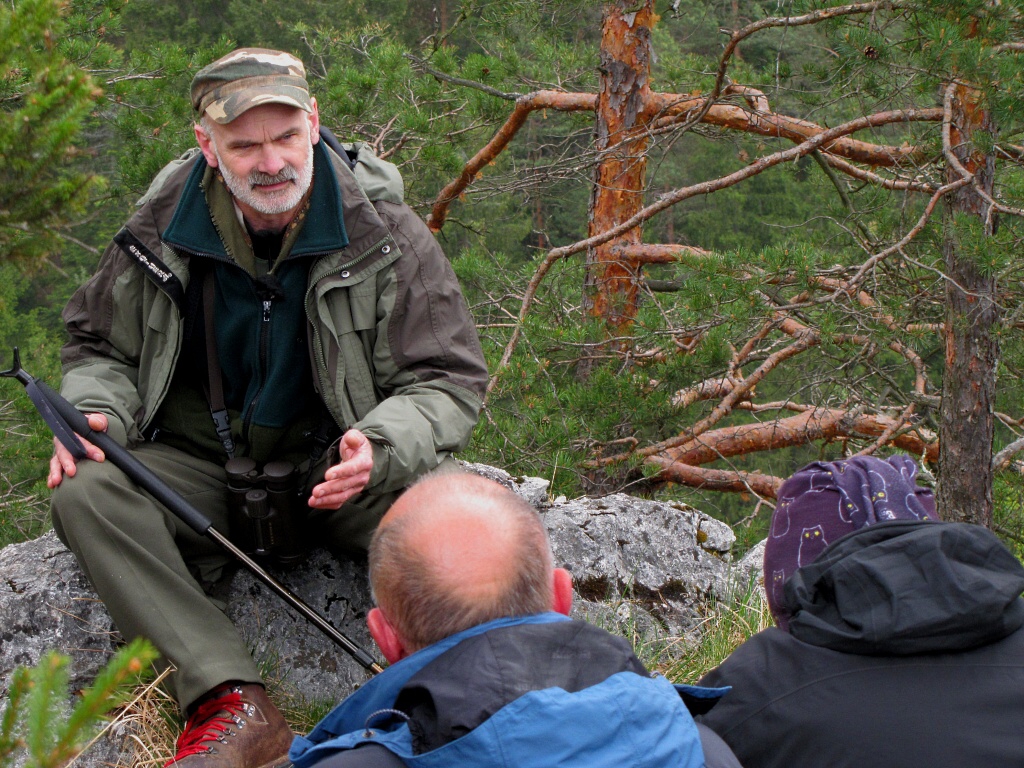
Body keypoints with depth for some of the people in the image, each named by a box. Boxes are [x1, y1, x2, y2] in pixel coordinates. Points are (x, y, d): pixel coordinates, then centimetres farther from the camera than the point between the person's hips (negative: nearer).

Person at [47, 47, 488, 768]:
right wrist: (96, 413, -12)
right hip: (200, 468, 2)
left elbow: (449, 381, -7)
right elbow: (102, 348, 12)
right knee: (84, 492, -29)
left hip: (335, 470, -2)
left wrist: (379, 449, -28)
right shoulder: (161, 227, -4)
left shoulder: (381, 227, -9)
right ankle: (236, 705, -37)